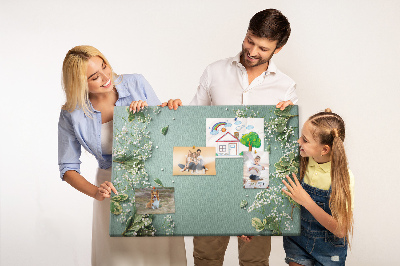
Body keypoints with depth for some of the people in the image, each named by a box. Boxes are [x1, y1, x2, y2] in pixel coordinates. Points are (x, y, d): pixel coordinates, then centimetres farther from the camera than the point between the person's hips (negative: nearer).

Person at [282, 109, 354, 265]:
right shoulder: (299, 162, -14)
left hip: (329, 249, -2)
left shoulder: (343, 176, -22)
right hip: (297, 239, 2)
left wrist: (307, 201, -29)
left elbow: (341, 230, -23)